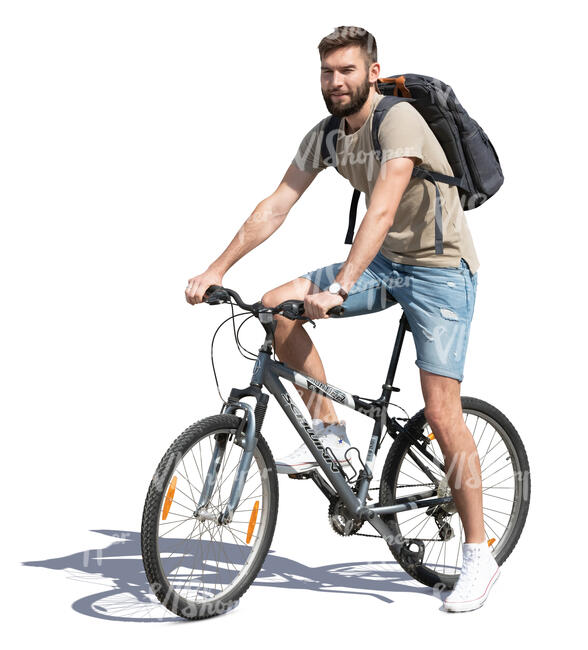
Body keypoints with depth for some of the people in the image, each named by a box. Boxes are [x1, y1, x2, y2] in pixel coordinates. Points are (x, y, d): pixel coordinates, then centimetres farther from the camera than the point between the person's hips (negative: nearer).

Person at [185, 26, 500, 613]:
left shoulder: (400, 121, -22)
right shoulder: (325, 136, 1)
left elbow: (381, 213, -33)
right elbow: (275, 207, 0)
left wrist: (340, 287, -43)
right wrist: (216, 270, -7)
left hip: (441, 268, -7)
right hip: (383, 263, 7)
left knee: (442, 414, -13)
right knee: (276, 307, -10)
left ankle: (478, 554, -3)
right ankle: (329, 431, 2)